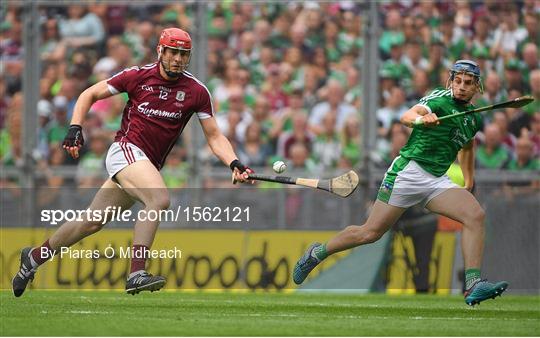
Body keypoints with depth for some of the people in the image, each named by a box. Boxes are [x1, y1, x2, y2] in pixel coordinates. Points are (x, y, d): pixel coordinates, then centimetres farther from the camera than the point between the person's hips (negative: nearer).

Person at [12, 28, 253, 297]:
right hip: (126, 150, -5)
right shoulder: (138, 76, -3)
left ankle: (35, 257, 28)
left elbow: (214, 136, 3)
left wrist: (234, 163, -14)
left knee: (92, 222, 10)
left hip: (149, 164, 5)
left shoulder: (196, 91, 2)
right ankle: (136, 274, -36)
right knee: (159, 199, -31)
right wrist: (75, 128, -6)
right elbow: (90, 94, 8)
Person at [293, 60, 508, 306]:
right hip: (409, 172, -6)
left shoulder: (475, 119, 13)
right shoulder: (440, 99, -8)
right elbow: (407, 116, -27)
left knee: (476, 215, -19)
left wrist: (469, 181, 33)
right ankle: (317, 253, 20)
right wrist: (421, 119, -49)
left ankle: (474, 286, -26)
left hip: (438, 182, 6)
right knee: (371, 232, -4)